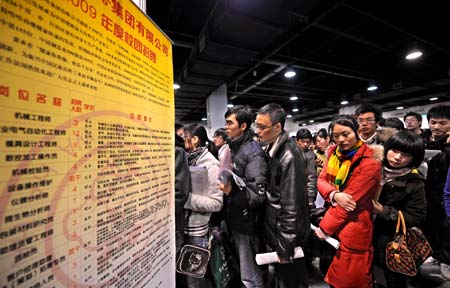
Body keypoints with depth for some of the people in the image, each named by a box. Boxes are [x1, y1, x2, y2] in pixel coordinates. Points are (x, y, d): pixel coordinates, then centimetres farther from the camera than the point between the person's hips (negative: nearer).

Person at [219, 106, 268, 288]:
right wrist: (222, 185, 2)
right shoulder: (233, 148, 8)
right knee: (242, 266, 26)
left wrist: (232, 192, -34)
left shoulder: (253, 151, -18)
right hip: (234, 218, 8)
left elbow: (258, 194, -23)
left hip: (247, 221, -8)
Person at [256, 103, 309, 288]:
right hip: (274, 229, 7)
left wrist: (284, 247, -16)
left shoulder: (289, 156, -25)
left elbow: (291, 206, -23)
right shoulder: (270, 149, 1)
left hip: (287, 234, -7)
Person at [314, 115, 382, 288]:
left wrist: (324, 227, -16)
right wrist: (334, 195, -24)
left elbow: (351, 198, -20)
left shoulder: (369, 162, -18)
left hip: (353, 227, -5)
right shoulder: (334, 152, 1)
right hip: (334, 220, 5)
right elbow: (321, 179, -1)